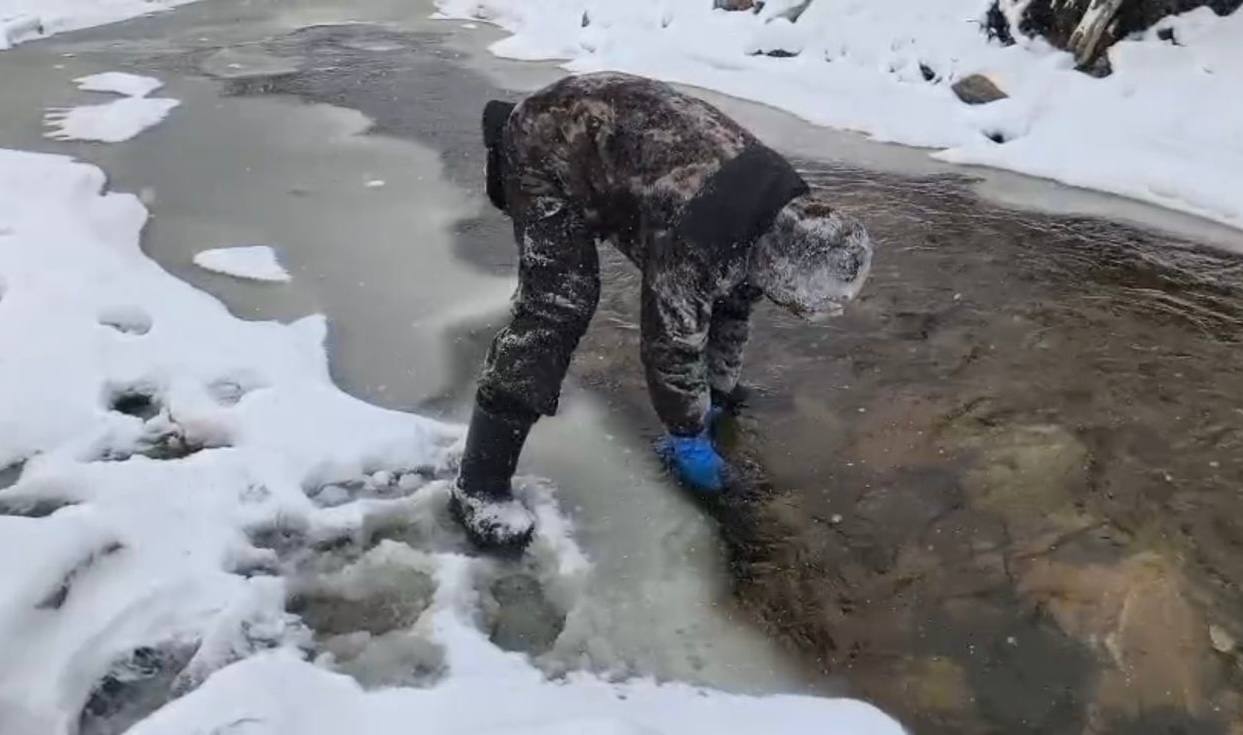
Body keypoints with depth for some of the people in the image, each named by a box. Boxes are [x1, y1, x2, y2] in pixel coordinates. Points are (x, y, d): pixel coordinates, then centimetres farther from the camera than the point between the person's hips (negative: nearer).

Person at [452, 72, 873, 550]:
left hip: (606, 119, 8)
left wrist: (717, 394, 13)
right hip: (548, 147, -8)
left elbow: (733, 300, 6)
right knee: (558, 311, -22)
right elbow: (673, 341, -24)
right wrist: (689, 438, -9)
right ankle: (479, 484, -16)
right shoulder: (695, 238, -35)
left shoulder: (781, 203, -7)